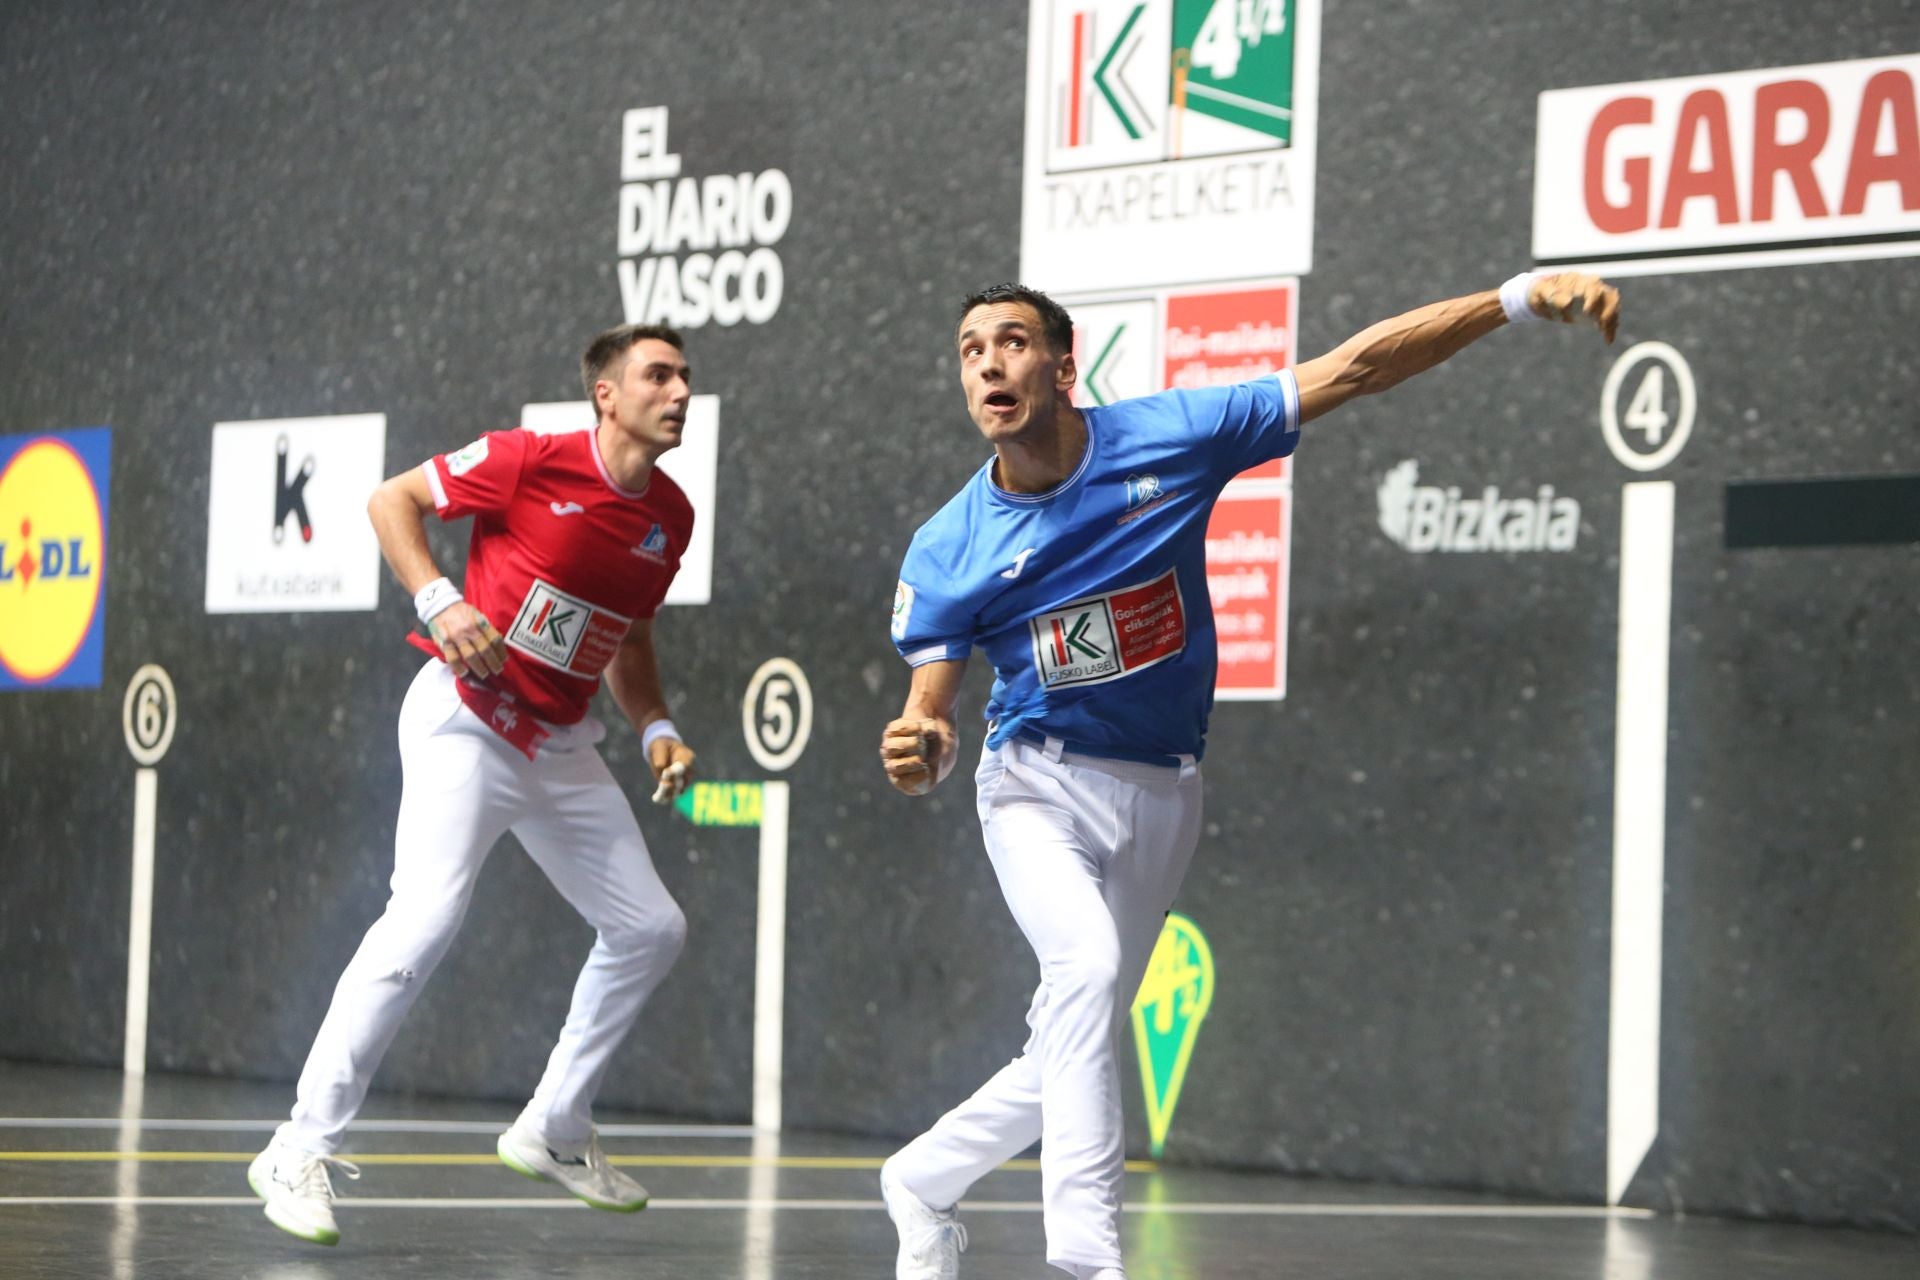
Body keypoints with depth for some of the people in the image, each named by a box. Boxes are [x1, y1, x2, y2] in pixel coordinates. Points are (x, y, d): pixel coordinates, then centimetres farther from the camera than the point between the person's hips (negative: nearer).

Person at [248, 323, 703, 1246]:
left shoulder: (670, 515, 7)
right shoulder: (532, 462, -13)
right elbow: (392, 499, -5)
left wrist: (655, 730, 5)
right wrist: (440, 603, -19)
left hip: (563, 748, 8)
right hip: (467, 724, -8)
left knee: (650, 930, 8)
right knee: (425, 919, -22)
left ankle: (552, 1133, 23)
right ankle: (301, 1152, -17)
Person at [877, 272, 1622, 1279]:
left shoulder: (1168, 439, -12)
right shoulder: (946, 551, -11)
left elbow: (1351, 368, -12)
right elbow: (929, 709, -9)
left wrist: (1521, 297, -19)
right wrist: (916, 753, -36)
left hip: (1160, 798, 2)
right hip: (1037, 787, -2)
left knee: (1068, 1053, 9)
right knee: (1086, 965, -31)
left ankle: (923, 1180, 34)